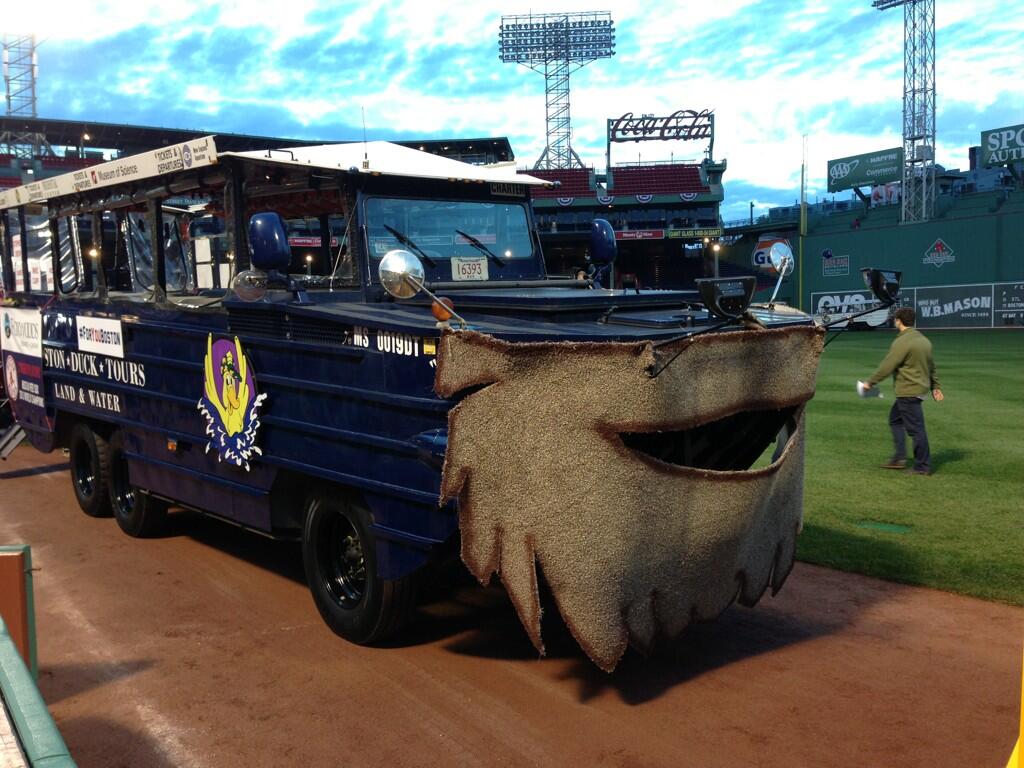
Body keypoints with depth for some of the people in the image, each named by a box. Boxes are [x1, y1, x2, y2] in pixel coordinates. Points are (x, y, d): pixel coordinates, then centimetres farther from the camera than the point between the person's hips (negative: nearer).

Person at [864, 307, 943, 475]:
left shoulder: (902, 342, -18)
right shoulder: (923, 340, 12)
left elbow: (887, 366, -17)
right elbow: (931, 366, 19)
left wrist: (871, 382, -8)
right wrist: (935, 386, 26)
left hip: (909, 393, -10)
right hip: (920, 388, 10)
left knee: (915, 428, -3)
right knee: (895, 419, 19)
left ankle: (923, 467, 4)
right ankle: (899, 458, 18)